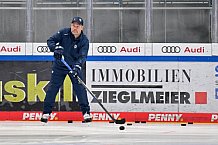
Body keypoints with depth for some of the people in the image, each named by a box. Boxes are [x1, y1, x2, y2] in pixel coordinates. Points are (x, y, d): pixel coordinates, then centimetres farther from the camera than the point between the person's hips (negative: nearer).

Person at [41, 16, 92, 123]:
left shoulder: (84, 41, -13)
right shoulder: (64, 33, -11)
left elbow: (82, 56, -22)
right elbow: (50, 41, -7)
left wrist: (77, 66, -41)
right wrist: (55, 47, -29)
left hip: (75, 66, 0)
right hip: (59, 65, 0)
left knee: (80, 88, -8)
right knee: (53, 88, -3)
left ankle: (86, 112, 0)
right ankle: (46, 112, 3)